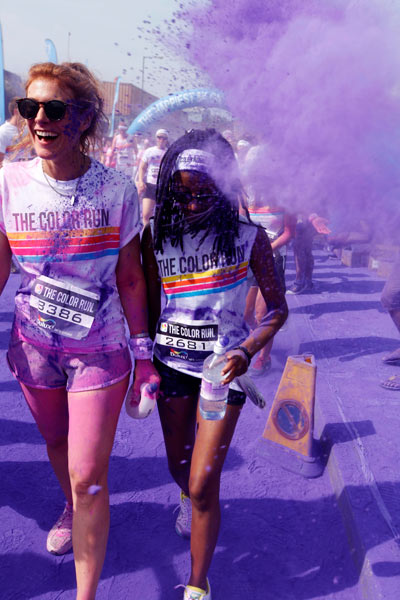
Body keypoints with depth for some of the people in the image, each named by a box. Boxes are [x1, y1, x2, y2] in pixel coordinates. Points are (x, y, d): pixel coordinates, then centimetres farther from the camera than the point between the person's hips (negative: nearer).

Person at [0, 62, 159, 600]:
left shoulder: (117, 190, -12)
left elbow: (129, 279, -4)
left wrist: (142, 351, 0)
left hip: (100, 352, -3)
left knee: (88, 478, -1)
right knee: (57, 443, 26)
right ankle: (70, 508, 60)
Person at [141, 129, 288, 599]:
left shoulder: (249, 238, -11)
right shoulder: (158, 233, -3)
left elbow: (277, 308, -6)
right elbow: (149, 303, 6)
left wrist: (247, 351, -22)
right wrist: (144, 358, 8)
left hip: (223, 367, -3)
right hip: (172, 363, 3)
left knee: (204, 483, -5)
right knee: (180, 467, 22)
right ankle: (188, 500, 61)